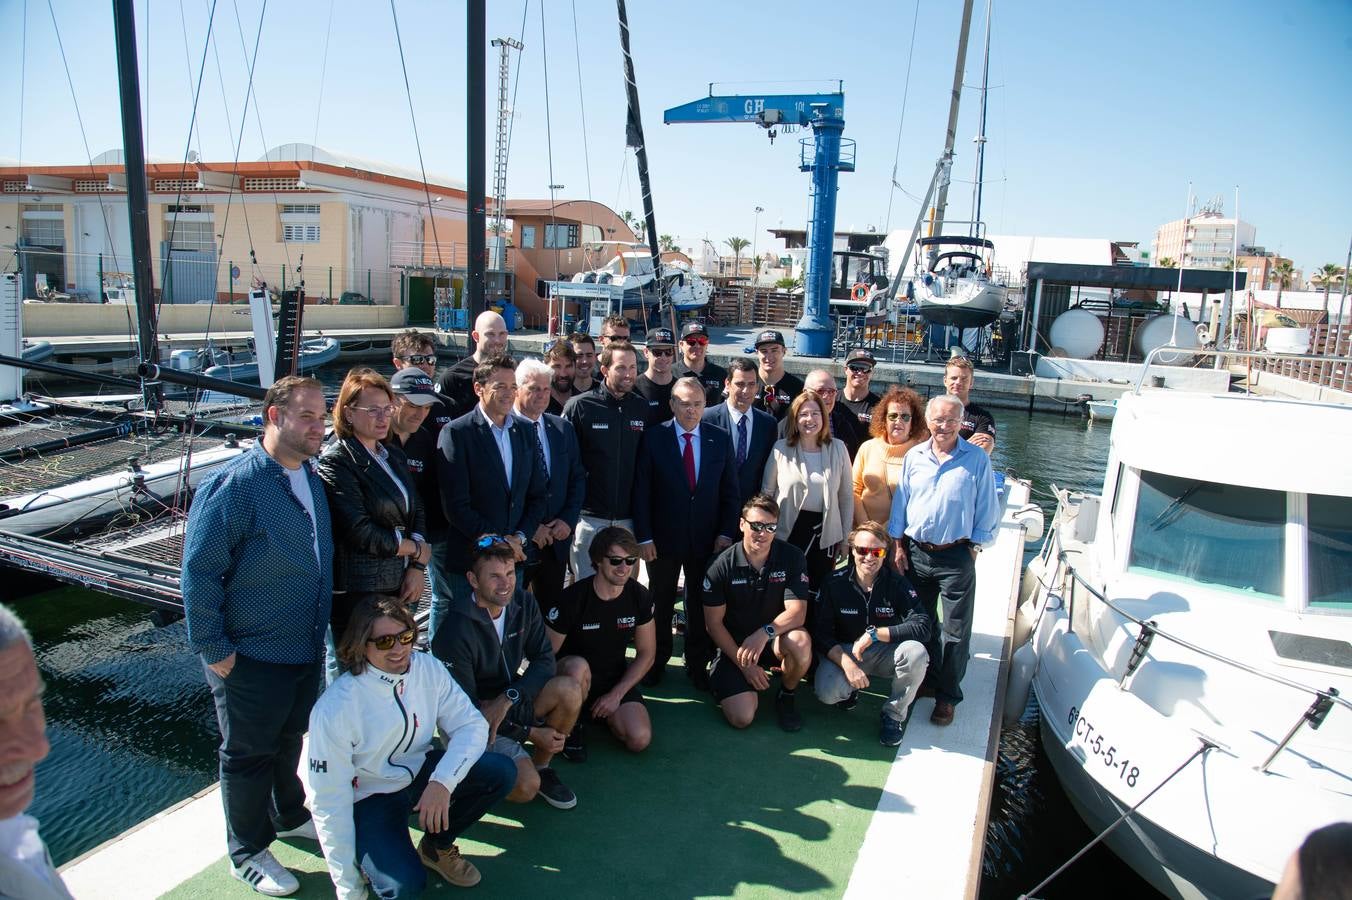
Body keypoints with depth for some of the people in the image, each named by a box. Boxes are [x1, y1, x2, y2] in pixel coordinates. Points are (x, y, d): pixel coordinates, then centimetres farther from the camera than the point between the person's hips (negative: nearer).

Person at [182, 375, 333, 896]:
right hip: (251, 657, -7)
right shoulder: (233, 486, -22)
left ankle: (289, 816, 48)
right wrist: (212, 650, -18)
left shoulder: (311, 477, 3)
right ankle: (248, 852, 31)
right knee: (249, 755, 12)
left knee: (289, 741, 26)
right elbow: (199, 571, -20)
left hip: (307, 650, 7)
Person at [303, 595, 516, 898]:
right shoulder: (335, 709, -25)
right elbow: (328, 801, -19)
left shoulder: (429, 669, -13)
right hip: (368, 796, -5)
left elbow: (471, 724, -12)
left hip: (419, 771, 5)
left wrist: (443, 782, -31)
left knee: (502, 772, -17)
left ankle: (436, 847, 7)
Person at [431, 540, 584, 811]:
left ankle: (541, 766, 0)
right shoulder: (456, 633, -24)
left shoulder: (523, 604, -6)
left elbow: (545, 661, -8)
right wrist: (531, 733, -18)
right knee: (526, 786, -27)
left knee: (570, 688, -24)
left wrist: (507, 698, -26)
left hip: (513, 705, 5)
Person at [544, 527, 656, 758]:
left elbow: (646, 654, 1)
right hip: (574, 678, -3)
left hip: (615, 680, 3)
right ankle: (572, 724, -8)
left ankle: (603, 715, 13)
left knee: (640, 740, -20)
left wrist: (616, 694, -8)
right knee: (578, 666, -39)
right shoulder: (573, 599, -20)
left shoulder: (640, 597, -8)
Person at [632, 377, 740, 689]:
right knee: (661, 603, 14)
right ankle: (656, 661, 31)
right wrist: (643, 536, -10)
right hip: (663, 537, -1)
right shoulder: (653, 437, -6)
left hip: (707, 540, 2)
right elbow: (641, 491, -6)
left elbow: (730, 491, 4)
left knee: (701, 604, 11)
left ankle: (698, 664, 27)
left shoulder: (720, 439, 1)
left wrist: (726, 533, -4)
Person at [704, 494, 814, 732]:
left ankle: (786, 695, -2)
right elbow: (713, 622, -6)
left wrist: (765, 632, -36)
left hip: (775, 640, 1)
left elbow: (797, 613, -17)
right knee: (742, 717, -19)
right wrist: (743, 664, -10)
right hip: (733, 645, -1)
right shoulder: (722, 565, -11)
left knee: (801, 641, -34)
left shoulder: (792, 558, -9)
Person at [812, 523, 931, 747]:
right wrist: (847, 664, -29)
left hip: (886, 651, 1)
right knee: (827, 692, -30)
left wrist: (875, 634, -28)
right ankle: (850, 689, 12)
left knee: (916, 653, -32)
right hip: (843, 651, 0)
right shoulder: (834, 583, -11)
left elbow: (923, 626, -23)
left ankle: (894, 715, -5)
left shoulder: (897, 583, -11)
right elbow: (821, 634, -13)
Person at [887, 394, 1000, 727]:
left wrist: (974, 547, -4)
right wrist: (898, 546, 4)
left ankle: (947, 695, 15)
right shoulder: (914, 457, 4)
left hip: (956, 556, -3)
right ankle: (926, 678, 33)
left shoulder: (977, 460, -5)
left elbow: (987, 511, 0)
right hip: (916, 552, 3)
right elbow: (900, 503, 8)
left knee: (955, 630, 3)